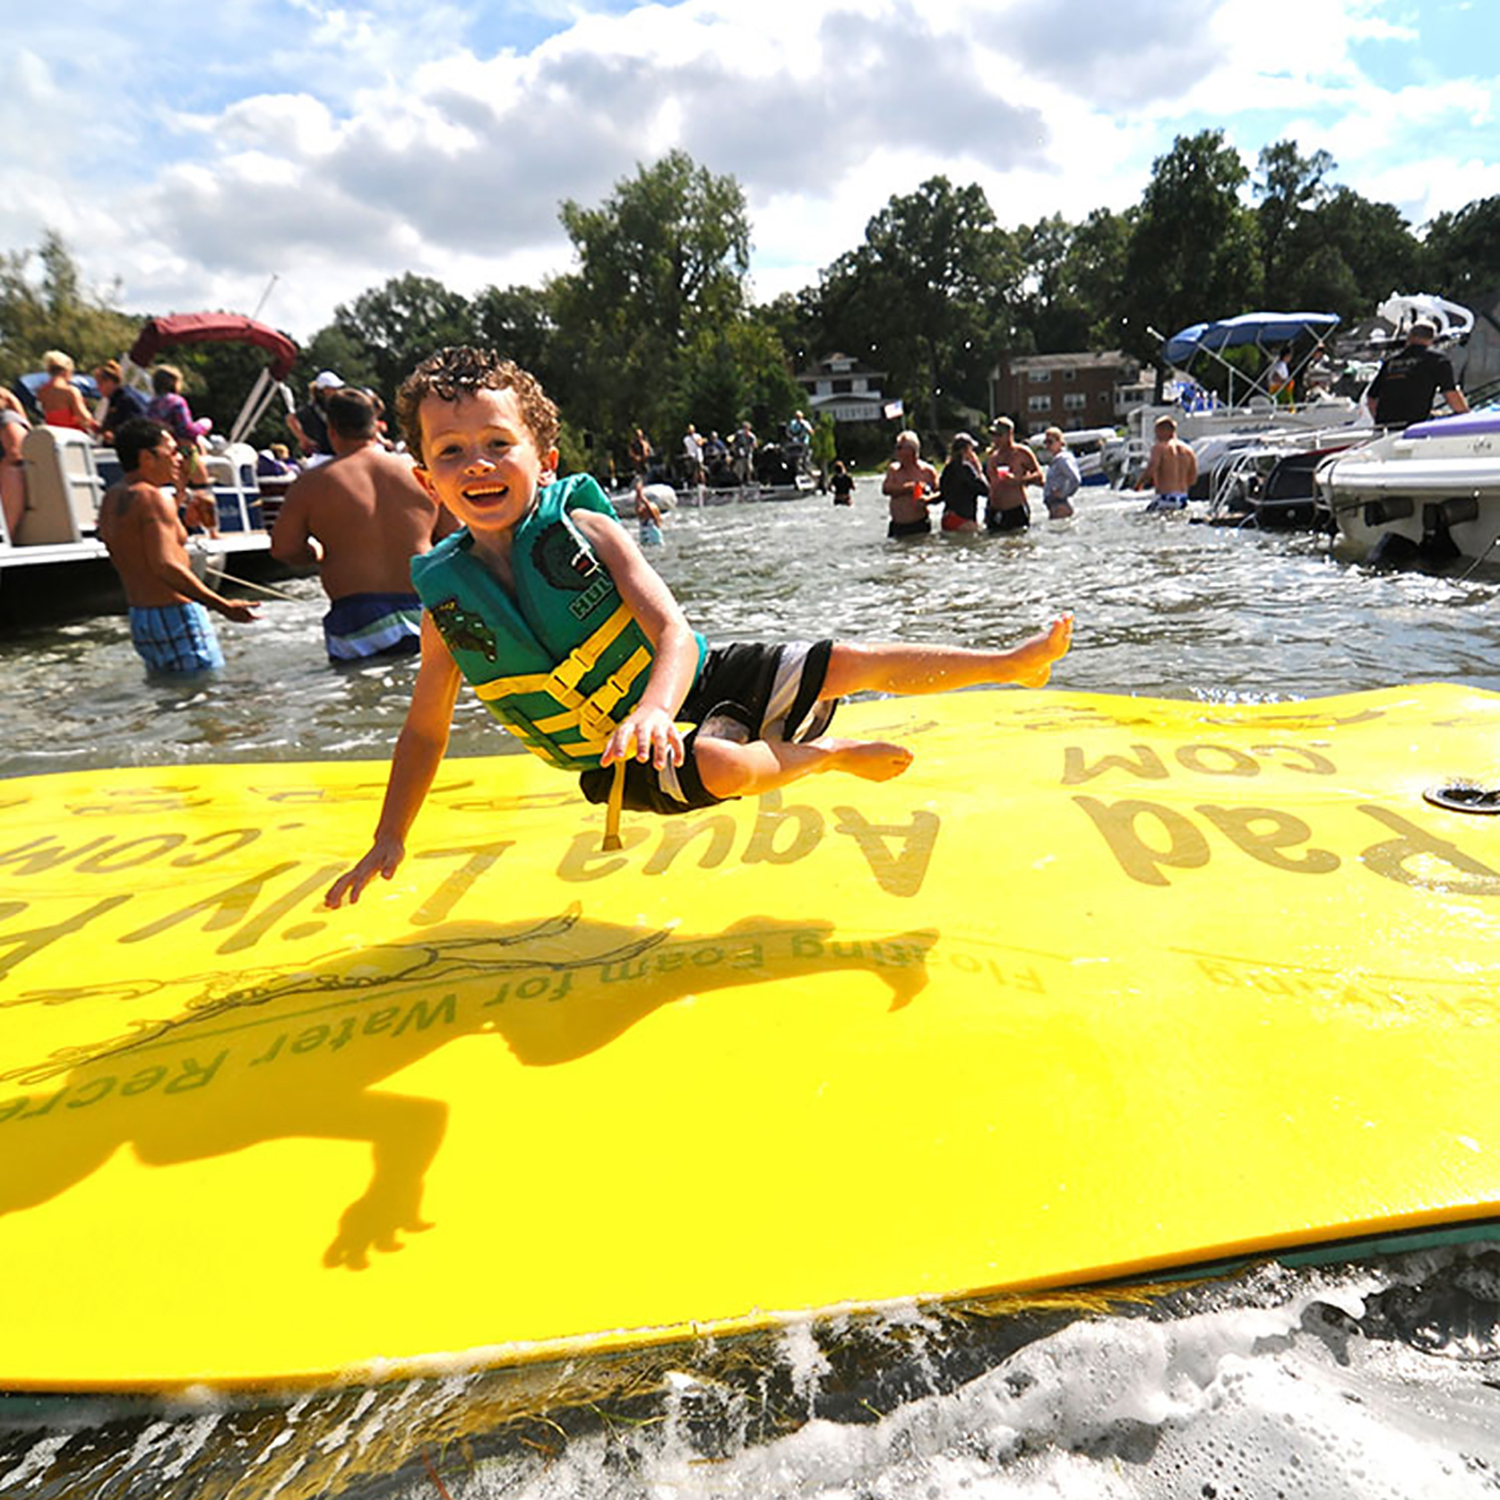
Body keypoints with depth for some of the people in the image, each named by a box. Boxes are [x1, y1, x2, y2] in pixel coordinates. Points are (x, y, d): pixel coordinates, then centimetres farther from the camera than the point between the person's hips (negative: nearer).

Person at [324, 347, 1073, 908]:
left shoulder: (585, 526, -14)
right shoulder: (447, 600, -8)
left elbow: (676, 634, -24)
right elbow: (424, 730, 4)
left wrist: (654, 708, -45)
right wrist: (388, 841, 0)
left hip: (693, 683, 0)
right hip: (619, 761, 0)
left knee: (852, 664, -6)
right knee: (722, 765, -32)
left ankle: (1012, 661, 10)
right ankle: (831, 754, -1)